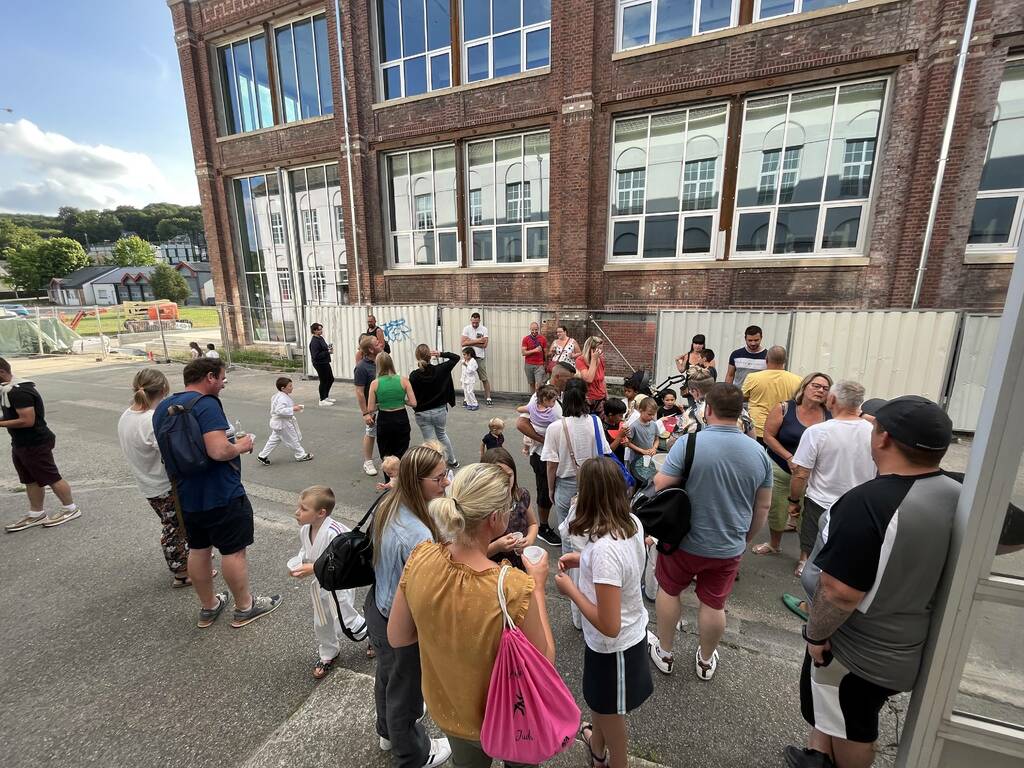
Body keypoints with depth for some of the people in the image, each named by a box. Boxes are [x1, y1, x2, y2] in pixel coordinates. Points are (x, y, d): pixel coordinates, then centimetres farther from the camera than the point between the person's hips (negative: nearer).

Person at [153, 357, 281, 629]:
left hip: (186, 494, 9)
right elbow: (219, 451, -32)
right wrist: (241, 446, -14)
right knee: (234, 551, 6)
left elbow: (167, 450, 18)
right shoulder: (206, 404, -22)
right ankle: (245, 608, 21)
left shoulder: (162, 407, 6)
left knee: (198, 549, 19)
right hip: (220, 494, -8)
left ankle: (208, 607, 35)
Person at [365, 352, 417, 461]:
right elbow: (413, 403, -9)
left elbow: (370, 409, -6)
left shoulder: (375, 383, -8)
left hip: (384, 421, 0)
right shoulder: (403, 380, -8)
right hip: (401, 419, 0)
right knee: (401, 456, 13)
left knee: (386, 457, 17)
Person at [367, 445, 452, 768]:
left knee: (387, 674, 33)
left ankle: (389, 731, 64)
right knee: (405, 690, 21)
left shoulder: (387, 506, -13)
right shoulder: (419, 536, -39)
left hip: (378, 607, 8)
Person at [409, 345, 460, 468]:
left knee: (430, 441, 9)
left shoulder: (414, 376, -16)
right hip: (440, 410, 2)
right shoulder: (440, 369, -12)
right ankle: (453, 461, 37)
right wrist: (441, 354, -6)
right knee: (442, 435, 25)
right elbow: (456, 357, 1)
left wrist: (416, 410, 8)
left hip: (422, 414, -2)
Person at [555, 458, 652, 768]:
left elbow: (608, 626, -33)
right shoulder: (632, 522, -13)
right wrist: (584, 560, -2)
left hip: (615, 646, -8)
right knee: (598, 701, 35)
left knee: (611, 717, 22)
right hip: (632, 631, 8)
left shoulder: (604, 549, -38)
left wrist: (570, 589, -21)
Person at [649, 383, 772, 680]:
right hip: (729, 547, 3)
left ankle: (664, 653, 36)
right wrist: (746, 538, 18)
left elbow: (659, 487, -21)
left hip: (685, 541, -3)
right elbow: (763, 506, 4)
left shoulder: (688, 443, -22)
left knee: (668, 590, 20)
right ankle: (706, 661, 42)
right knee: (714, 604, 19)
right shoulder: (759, 452, -6)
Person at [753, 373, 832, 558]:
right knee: (777, 511, 12)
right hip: (780, 470, 0)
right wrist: (789, 458, -13)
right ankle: (774, 544, 38)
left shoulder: (831, 417, -3)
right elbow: (768, 436, -6)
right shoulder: (784, 409, -7)